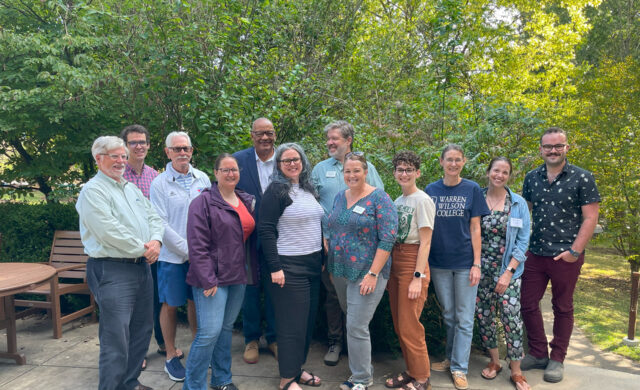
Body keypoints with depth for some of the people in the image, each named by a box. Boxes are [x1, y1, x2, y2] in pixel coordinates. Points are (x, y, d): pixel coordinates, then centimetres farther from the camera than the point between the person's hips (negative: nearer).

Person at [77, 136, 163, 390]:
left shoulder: (131, 188, 17)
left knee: (142, 330, 17)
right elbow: (110, 232, -20)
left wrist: (156, 240, -7)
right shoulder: (93, 191, -10)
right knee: (116, 339, -6)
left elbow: (153, 217, 13)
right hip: (112, 271, -8)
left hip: (142, 266, 9)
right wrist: (143, 249, -12)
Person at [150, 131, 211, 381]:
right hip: (173, 256, -3)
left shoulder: (203, 179, 3)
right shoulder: (160, 183, -6)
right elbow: (161, 224, -10)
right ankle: (171, 355, 25)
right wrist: (188, 250, -13)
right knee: (170, 305, 8)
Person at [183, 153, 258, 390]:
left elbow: (251, 238, 18)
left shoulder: (247, 201, 11)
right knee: (209, 332, -7)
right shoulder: (203, 202, -8)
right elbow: (197, 246, -13)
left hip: (239, 277, 6)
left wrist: (252, 271, 6)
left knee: (226, 328, 15)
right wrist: (208, 280, -16)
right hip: (213, 278, -6)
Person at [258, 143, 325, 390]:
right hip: (289, 267, -7)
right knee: (292, 323, 0)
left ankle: (297, 368, 31)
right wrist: (275, 268, -19)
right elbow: (265, 230, -15)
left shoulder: (308, 189, 12)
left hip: (313, 265, 8)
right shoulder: (277, 190, -10)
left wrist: (322, 259, 16)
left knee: (308, 320, 14)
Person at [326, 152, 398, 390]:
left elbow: (388, 238, -17)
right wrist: (332, 268, 13)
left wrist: (373, 274, -20)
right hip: (340, 272, 7)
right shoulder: (340, 197, 9)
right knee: (352, 323, 19)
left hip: (366, 274, -7)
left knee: (356, 327, -6)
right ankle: (362, 371, 40)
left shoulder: (379, 199, -11)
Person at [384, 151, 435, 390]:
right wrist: (388, 271, 12)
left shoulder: (422, 200, -9)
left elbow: (425, 243, -12)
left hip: (412, 263, -7)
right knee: (399, 325, 13)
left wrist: (418, 277, -16)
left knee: (409, 326, -2)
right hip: (394, 262, 7)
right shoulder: (397, 201, 13)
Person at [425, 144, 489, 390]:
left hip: (464, 262, -2)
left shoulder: (472, 190, -3)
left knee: (464, 318, 5)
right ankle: (451, 358, 32)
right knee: (448, 315, 15)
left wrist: (476, 264, -7)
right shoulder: (431, 190, 2)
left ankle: (459, 368, 17)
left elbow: (475, 229, -3)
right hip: (438, 263, 2)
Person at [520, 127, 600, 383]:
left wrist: (575, 251, -15)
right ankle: (538, 353, 26)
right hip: (535, 255, 4)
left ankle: (557, 359, 25)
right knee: (527, 304, 8)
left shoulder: (582, 178, -6)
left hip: (566, 256, -4)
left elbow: (590, 218, -8)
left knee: (562, 308, 10)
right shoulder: (532, 178, 6)